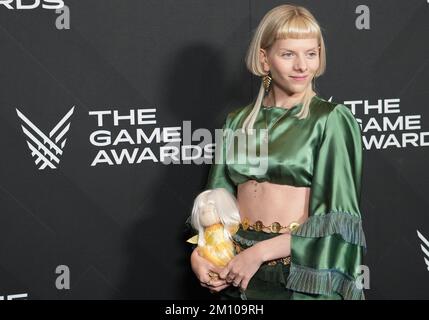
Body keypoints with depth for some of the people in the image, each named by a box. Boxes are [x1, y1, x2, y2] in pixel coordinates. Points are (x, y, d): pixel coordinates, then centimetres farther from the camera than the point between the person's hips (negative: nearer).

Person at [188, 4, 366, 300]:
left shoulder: (331, 120, -7)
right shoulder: (240, 121, 6)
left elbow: (335, 217, -13)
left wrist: (259, 253, -18)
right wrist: (198, 253, -10)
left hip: (302, 271, -4)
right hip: (238, 270, 4)